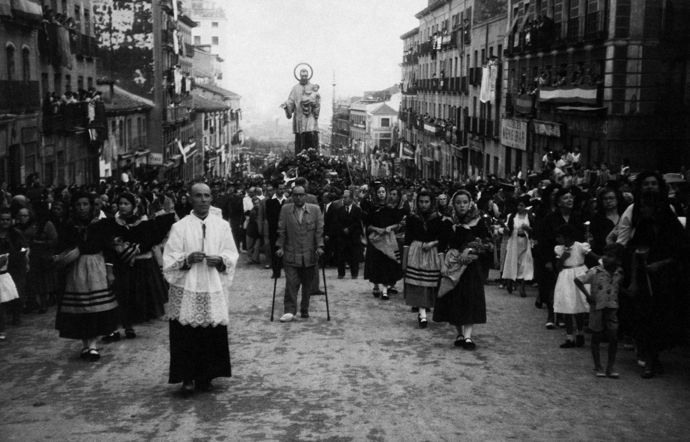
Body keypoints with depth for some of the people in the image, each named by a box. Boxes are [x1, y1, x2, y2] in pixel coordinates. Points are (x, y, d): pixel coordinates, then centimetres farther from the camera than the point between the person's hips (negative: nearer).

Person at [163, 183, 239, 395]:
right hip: (186, 289, -2)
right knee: (187, 335, -4)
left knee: (212, 334, 4)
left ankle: (205, 376, 17)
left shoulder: (222, 225, 7)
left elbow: (232, 254, 7)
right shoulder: (180, 227, 0)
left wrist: (220, 260, -13)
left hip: (214, 289, 2)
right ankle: (188, 378, 6)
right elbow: (169, 258, -1)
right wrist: (187, 259, -19)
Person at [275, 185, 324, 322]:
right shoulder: (285, 209, 5)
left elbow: (319, 230, 1)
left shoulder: (315, 210, 4)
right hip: (291, 254, -1)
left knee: (307, 285, 8)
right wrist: (280, 247, -2)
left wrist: (319, 246, -8)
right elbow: (281, 230, 5)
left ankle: (304, 310, 21)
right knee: (291, 283, -8)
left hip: (310, 254, 1)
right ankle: (289, 311, -5)